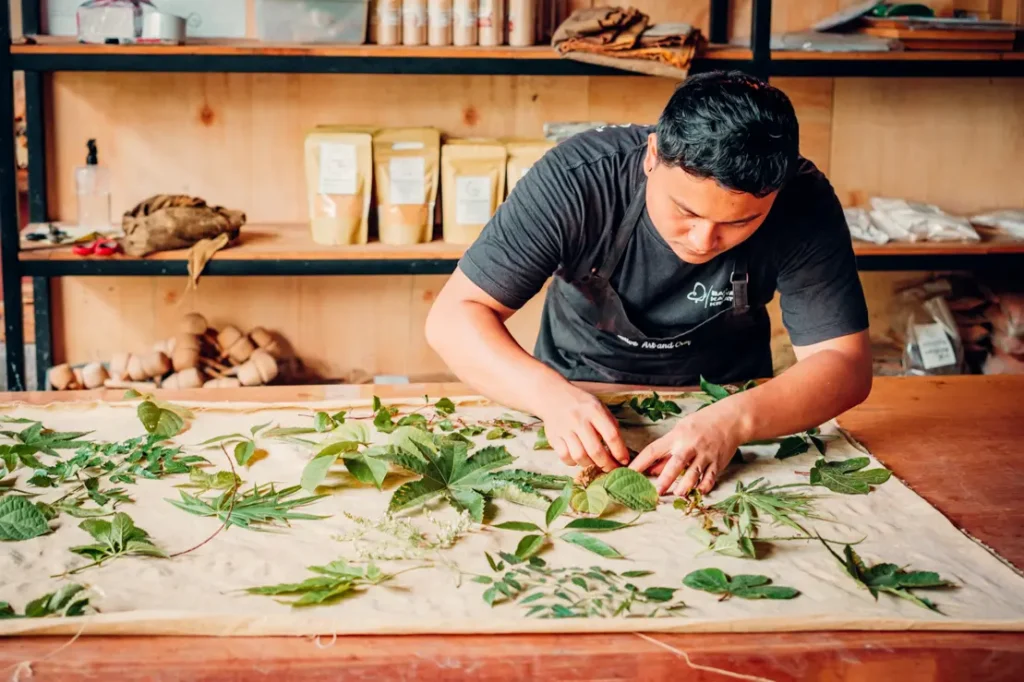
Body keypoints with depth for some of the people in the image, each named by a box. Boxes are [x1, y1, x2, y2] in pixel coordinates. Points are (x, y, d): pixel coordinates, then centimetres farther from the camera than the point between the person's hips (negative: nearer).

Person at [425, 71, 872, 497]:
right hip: (579, 404, -1)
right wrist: (551, 395, -42)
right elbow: (452, 317, -24)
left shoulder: (805, 206, -24)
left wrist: (735, 421, -42)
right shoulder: (575, 180, -28)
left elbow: (844, 363, -23)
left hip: (725, 403, 2)